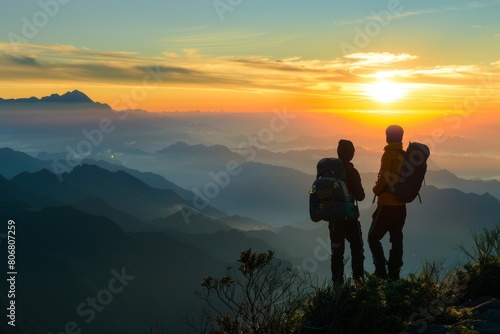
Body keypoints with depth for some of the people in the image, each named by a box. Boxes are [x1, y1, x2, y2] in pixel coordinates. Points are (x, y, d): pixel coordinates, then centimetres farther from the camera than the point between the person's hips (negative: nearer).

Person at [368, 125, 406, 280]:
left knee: (373, 237, 0)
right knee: (396, 238, 12)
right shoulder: (405, 155, 9)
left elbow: (384, 177, -19)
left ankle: (381, 271, -6)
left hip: (387, 204, -7)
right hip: (401, 204, 7)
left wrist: (376, 189, -4)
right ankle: (394, 272, 16)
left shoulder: (389, 153, -13)